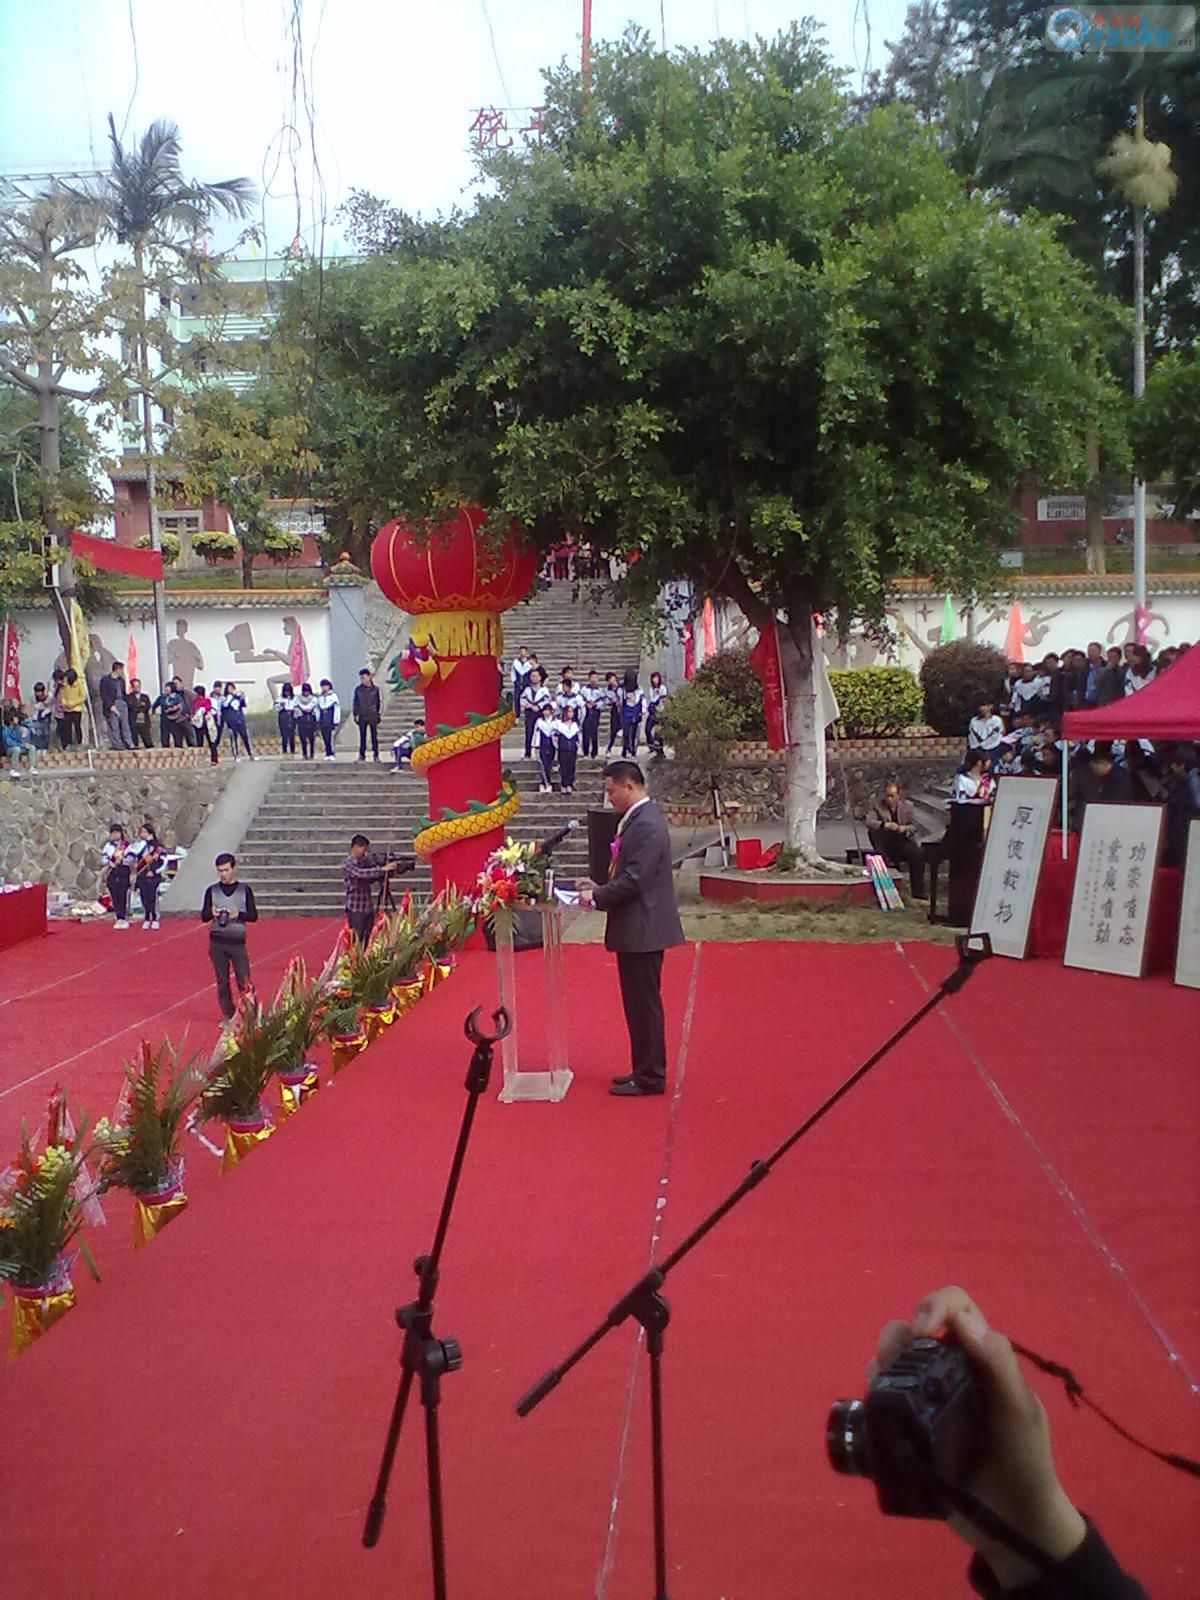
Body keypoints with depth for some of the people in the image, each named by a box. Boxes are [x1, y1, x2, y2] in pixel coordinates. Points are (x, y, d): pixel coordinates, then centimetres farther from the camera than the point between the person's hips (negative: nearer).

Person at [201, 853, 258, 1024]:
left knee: (244, 982, -5)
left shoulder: (245, 890, 2)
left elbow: (254, 915, 1)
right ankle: (228, 1015, 16)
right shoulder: (212, 890, 6)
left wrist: (239, 914, -18)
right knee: (222, 982, 7)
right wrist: (211, 913, -17)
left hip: (237, 942, -2)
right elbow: (203, 917, 5)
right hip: (217, 942, 2)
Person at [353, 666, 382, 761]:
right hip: (362, 716, 2)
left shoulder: (375, 688, -2)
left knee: (374, 736, 1)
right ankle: (362, 755, 10)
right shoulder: (358, 688, 3)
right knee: (362, 737, 5)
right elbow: (355, 702, 9)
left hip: (373, 716, -2)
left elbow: (380, 701, 4)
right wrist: (355, 714, 4)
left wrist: (379, 714, 0)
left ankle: (376, 755, 5)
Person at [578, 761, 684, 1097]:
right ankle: (645, 1070, 27)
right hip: (638, 929, 10)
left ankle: (649, 1078, 9)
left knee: (644, 1003, -1)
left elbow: (634, 880, -24)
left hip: (642, 930, -10)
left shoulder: (646, 825, -19)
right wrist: (600, 887, 8)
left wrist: (597, 897, -13)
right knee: (639, 1003, 17)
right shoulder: (639, 819, 13)